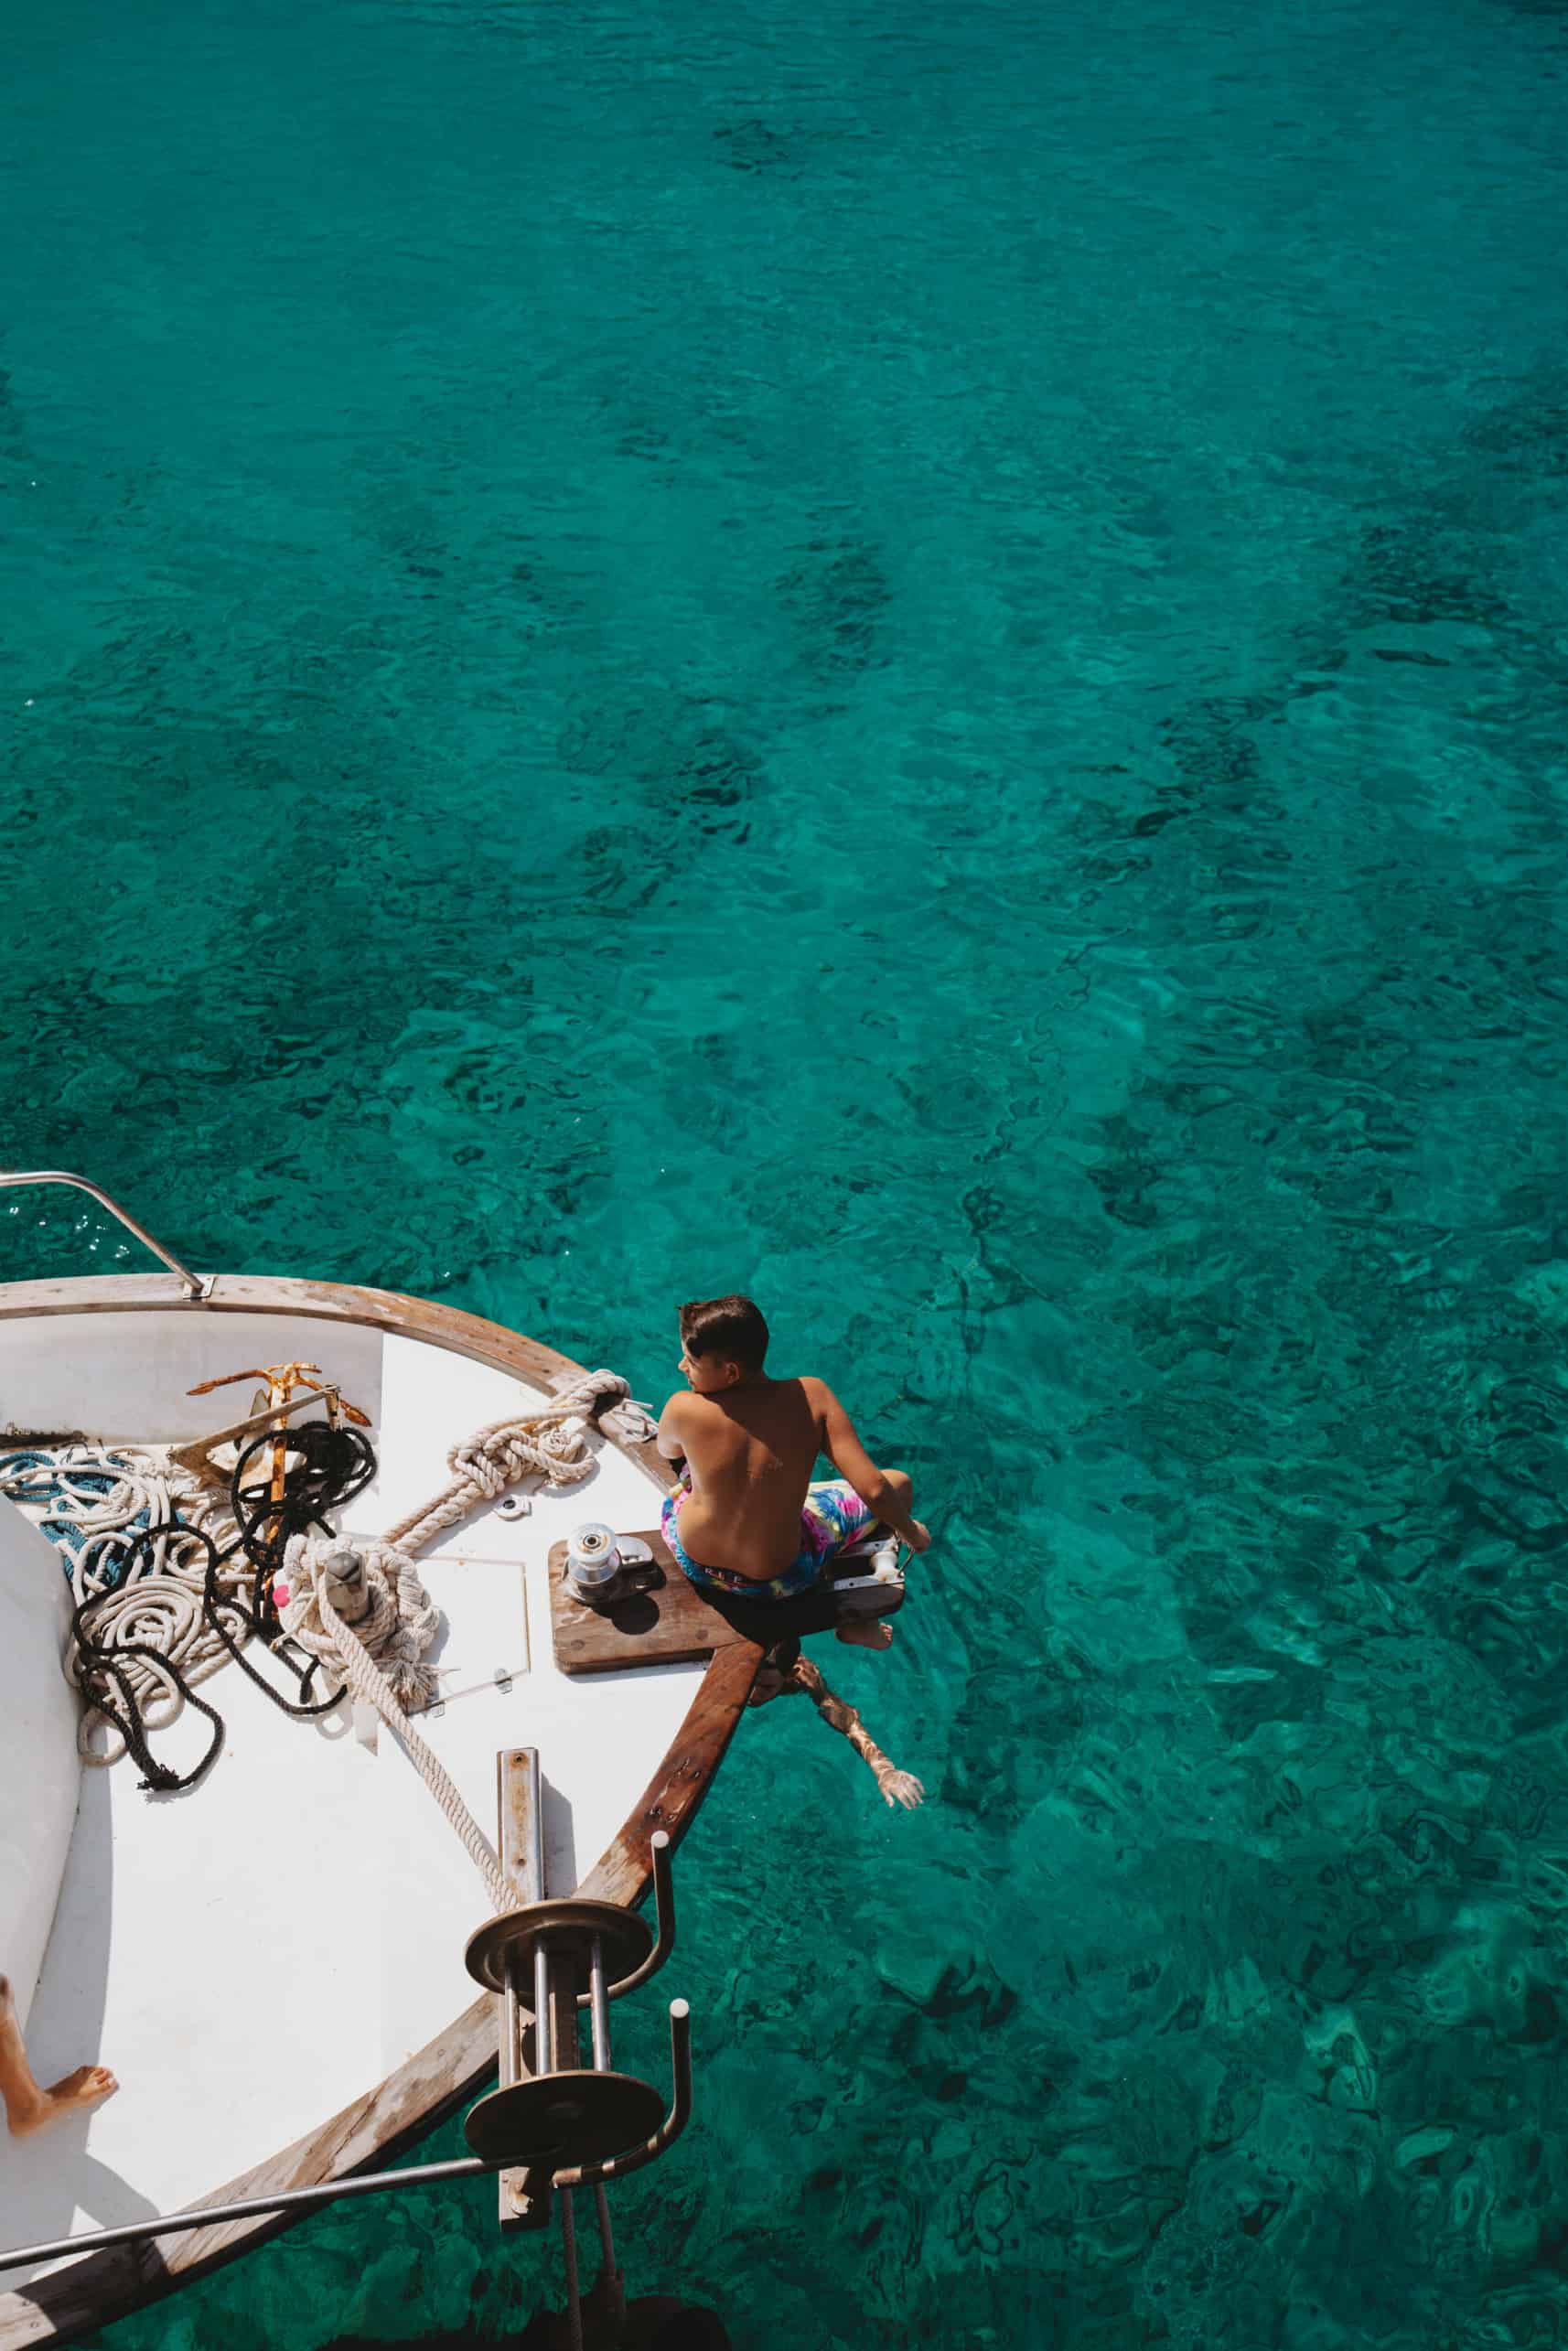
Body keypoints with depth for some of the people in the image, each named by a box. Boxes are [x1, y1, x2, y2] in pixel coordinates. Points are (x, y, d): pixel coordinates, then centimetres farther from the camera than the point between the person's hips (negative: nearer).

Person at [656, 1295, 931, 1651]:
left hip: (693, 1564, 1)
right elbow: (873, 1489, -23)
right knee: (898, 1484, 17)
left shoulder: (684, 1409, -24)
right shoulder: (811, 1396, -24)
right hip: (776, 1581, -1)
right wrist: (911, 1532, -3)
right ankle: (857, 1620, 34)